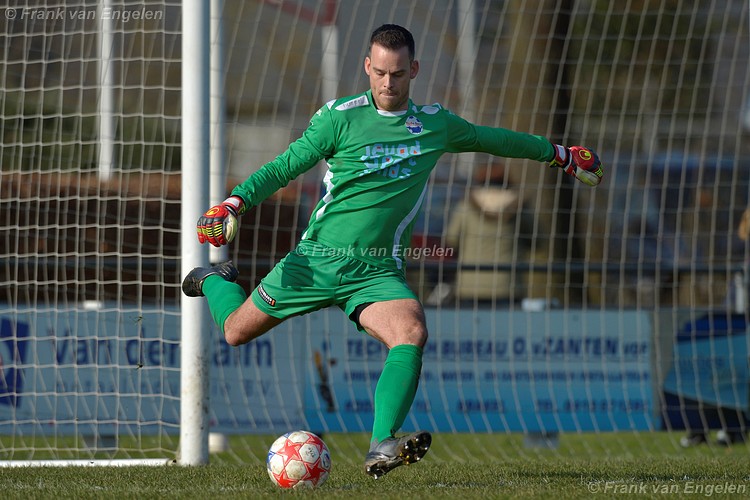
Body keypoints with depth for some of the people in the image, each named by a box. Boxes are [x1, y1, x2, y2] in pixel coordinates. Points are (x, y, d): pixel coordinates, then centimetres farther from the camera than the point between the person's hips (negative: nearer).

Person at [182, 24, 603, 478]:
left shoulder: (436, 124, 6)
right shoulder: (340, 117, -6)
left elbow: (490, 139, 24)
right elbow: (284, 167, -3)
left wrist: (558, 154, 33)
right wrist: (233, 203, -18)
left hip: (378, 271, 1)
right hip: (317, 256, -1)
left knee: (411, 334, -29)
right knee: (236, 330, 9)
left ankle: (382, 449, -35)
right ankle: (215, 281, 45)